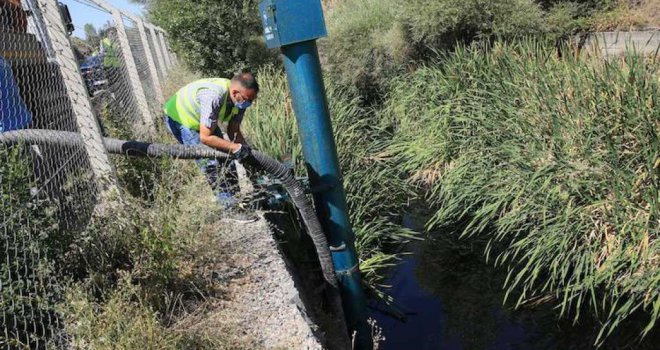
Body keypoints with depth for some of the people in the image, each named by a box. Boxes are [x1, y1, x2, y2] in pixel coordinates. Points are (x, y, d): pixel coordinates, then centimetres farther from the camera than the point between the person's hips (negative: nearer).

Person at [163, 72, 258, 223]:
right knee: (210, 163, -16)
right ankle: (230, 209, -12)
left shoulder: (239, 98, -16)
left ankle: (234, 197, 10)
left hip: (203, 120, 8)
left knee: (227, 155, 1)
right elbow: (205, 137, -37)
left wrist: (246, 149, -20)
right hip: (178, 118, -8)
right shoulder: (213, 97, -41)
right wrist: (235, 147, -35)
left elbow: (234, 131, -5)